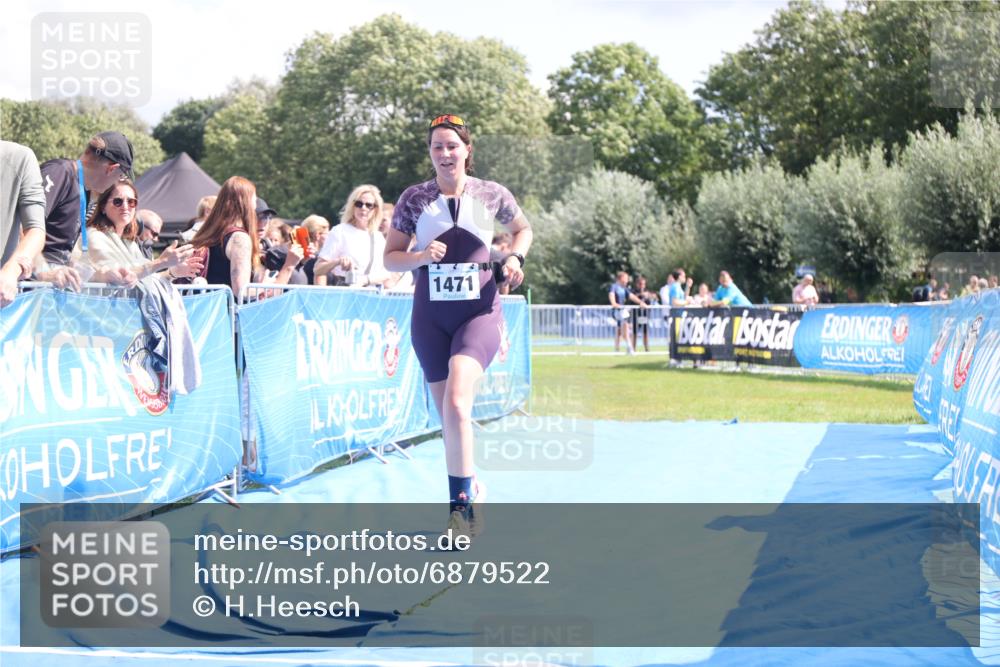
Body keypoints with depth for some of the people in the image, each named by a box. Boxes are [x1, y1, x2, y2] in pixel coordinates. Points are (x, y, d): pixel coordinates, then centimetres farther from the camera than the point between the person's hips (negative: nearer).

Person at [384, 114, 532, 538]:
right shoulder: (414, 199, 2)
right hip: (430, 317, 3)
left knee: (457, 403, -23)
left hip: (479, 312, -2)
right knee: (447, 416, 7)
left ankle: (460, 503, -19)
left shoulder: (492, 195, 1)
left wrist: (515, 257, 1)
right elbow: (390, 258, 6)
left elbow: (522, 228, 21)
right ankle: (471, 487, 29)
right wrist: (421, 256, -14)